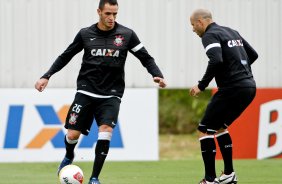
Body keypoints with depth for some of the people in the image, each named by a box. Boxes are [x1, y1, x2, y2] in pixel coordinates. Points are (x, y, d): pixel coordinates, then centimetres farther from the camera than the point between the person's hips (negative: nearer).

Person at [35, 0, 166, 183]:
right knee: (73, 134, -3)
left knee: (105, 132, -21)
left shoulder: (127, 35, -1)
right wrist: (47, 76, 6)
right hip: (86, 92, 1)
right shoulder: (85, 34, 2)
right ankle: (69, 157, 34)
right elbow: (66, 56, 13)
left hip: (111, 96, -1)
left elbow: (146, 58, 2)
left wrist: (158, 75, -15)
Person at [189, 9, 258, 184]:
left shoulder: (210, 35, -7)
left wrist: (201, 86, -16)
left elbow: (216, 61, -23)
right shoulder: (232, 32, 19)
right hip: (249, 87, 9)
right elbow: (253, 55, 24)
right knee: (220, 126, 24)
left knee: (205, 130, -1)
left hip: (232, 89, -9)